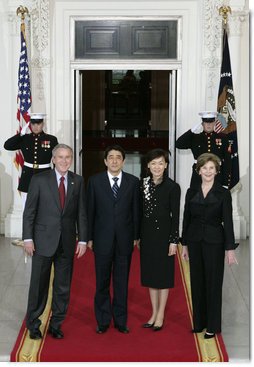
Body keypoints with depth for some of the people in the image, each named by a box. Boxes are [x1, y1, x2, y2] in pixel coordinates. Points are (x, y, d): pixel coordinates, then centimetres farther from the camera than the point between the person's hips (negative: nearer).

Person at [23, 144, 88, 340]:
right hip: (43, 240, -2)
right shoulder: (39, 180, -2)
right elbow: (29, 211, -2)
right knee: (39, 285, 5)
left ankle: (56, 324, 23)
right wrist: (28, 238, -8)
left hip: (67, 242, 2)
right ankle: (33, 324, 19)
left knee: (63, 286, 9)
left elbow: (81, 213, 6)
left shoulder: (78, 181, 5)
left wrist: (83, 239, 1)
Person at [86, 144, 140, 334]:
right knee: (102, 282, 7)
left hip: (125, 239, 1)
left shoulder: (133, 181, 2)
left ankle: (121, 320, 19)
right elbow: (90, 210, 1)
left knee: (122, 281, 8)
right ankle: (103, 320, 19)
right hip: (102, 238, 0)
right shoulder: (95, 181, 0)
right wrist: (89, 237, -1)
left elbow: (136, 210, 4)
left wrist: (136, 236, 2)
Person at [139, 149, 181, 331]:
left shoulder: (173, 187, -9)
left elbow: (175, 215, -9)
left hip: (163, 233, -5)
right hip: (147, 234, 5)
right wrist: (138, 236, 5)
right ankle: (154, 313, 23)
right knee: (150, 274, 12)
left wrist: (174, 241, -11)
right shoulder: (143, 184, 4)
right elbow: (140, 211, 7)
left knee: (163, 275, 5)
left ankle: (160, 316, 14)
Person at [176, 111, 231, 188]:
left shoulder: (222, 138, 5)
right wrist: (192, 131, -13)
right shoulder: (195, 137, 6)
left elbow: (227, 161, 3)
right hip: (198, 178, 0)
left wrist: (226, 184, -2)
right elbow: (178, 144, -7)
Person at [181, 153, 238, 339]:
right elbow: (186, 219, 8)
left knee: (213, 282, 2)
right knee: (197, 282, 9)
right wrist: (184, 244, 7)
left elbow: (228, 222, -7)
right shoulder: (191, 192, 5)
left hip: (214, 241, -3)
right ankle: (199, 322, 21)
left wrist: (230, 248, -10)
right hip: (195, 241, 3)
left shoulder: (223, 193, -5)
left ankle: (213, 325, 12)